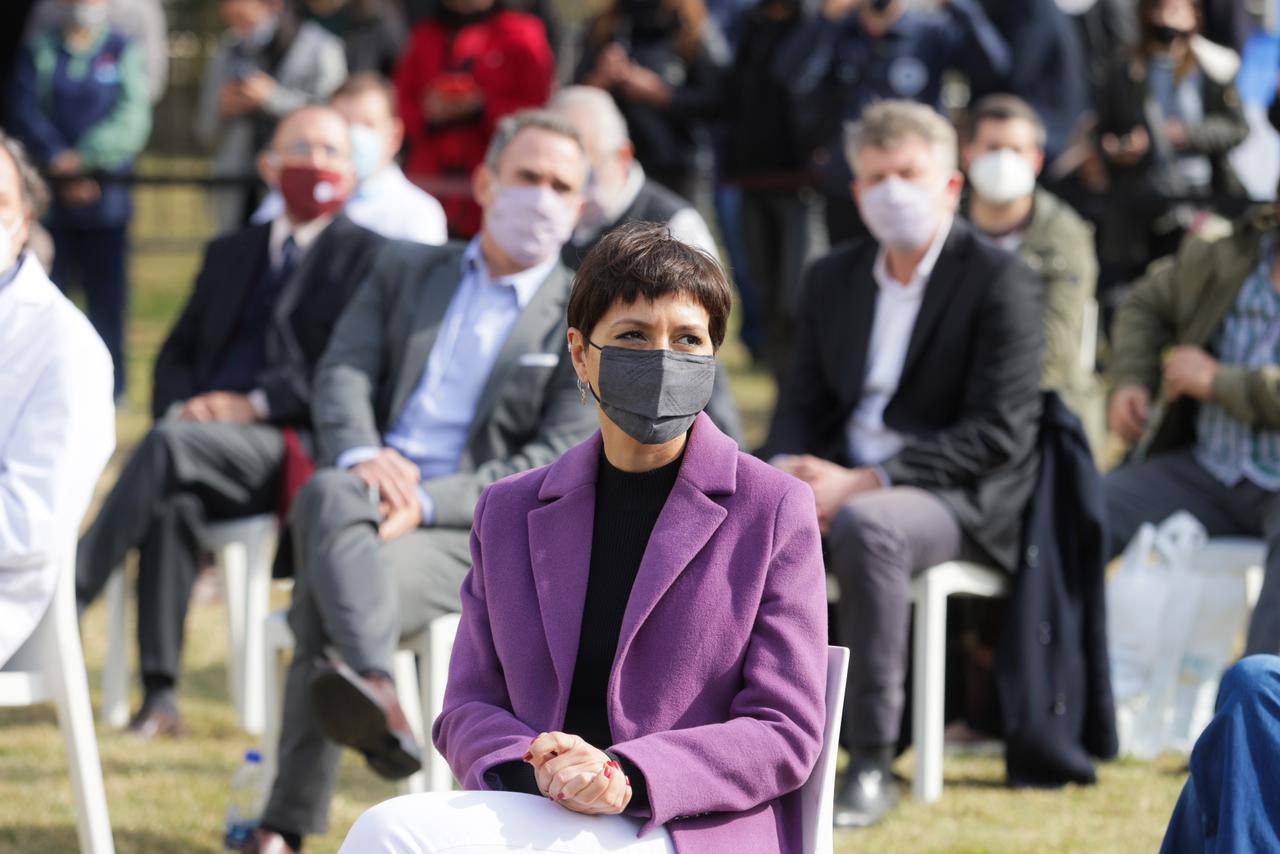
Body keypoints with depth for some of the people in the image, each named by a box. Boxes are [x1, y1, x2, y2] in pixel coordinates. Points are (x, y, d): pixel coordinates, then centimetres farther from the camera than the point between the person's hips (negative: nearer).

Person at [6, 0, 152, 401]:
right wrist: (58, 160, -13)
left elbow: (132, 117, -3)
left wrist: (85, 158, -12)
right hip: (50, 198, 1)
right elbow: (25, 114, 0)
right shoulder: (39, 52, 8)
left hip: (106, 198, 0)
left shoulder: (123, 52, 6)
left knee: (108, 294, 0)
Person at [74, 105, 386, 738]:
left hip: (292, 444, -5)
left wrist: (254, 402, -15)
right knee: (173, 498, -31)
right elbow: (177, 353, 26)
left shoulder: (368, 256, 9)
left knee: (173, 446, -33)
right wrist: (180, 406, 2)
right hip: (205, 433, 5)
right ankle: (159, 692, -33)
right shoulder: (230, 254, 28)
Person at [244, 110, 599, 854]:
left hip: (472, 534, -2)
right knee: (328, 498, -38)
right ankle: (374, 690, -60)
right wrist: (361, 456, -16)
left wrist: (427, 504, -17)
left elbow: (557, 464, -2)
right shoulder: (407, 271, 22)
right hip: (369, 498, 2)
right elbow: (343, 373, 9)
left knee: (325, 599, -34)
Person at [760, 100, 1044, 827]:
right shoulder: (834, 278, 16)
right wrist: (788, 469, -9)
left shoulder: (1001, 283, -6)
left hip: (960, 498, -6)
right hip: (842, 485, 6)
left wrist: (863, 482, -20)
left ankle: (873, 762, -34)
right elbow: (803, 403, 17)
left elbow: (999, 433, -14)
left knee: (866, 525, -39)